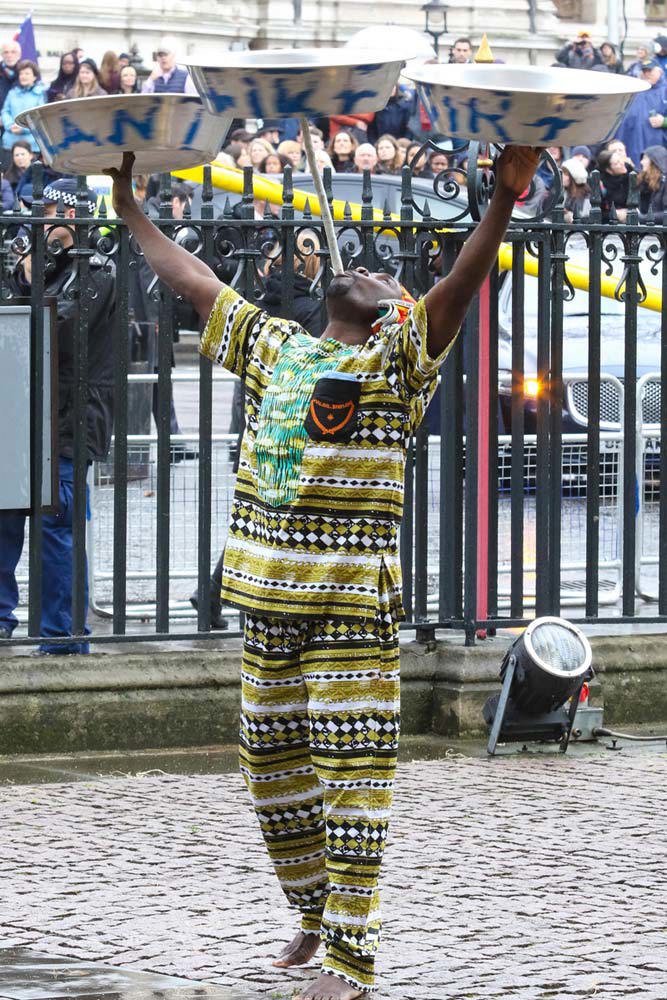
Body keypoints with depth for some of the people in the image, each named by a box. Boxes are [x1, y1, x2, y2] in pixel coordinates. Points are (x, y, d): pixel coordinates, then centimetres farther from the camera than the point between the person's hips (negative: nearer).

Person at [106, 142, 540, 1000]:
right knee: (273, 768, 13)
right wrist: (131, 213, 32)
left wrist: (504, 200, -27)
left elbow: (457, 288, -13)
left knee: (351, 770, -8)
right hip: (267, 602, 6)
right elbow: (194, 282, 26)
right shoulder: (274, 348, 18)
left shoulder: (396, 359, 2)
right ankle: (317, 916, 30)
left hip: (353, 606, -6)